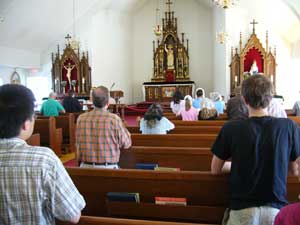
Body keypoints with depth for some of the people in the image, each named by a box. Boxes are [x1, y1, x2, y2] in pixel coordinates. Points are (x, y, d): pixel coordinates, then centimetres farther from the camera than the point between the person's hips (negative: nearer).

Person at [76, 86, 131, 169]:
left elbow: (78, 143, 12)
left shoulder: (81, 119, -1)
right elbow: (126, 144, 0)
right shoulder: (114, 119, -12)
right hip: (108, 168, -4)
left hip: (86, 167, 4)